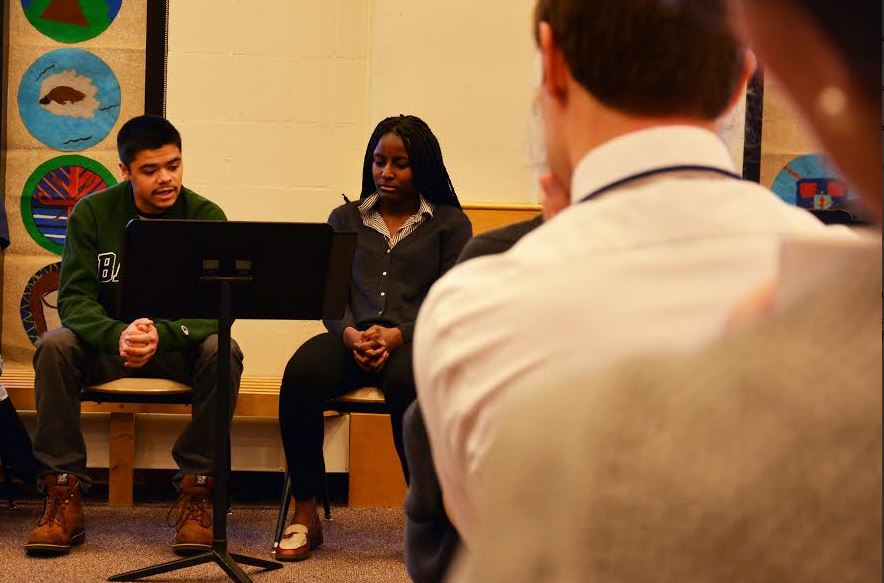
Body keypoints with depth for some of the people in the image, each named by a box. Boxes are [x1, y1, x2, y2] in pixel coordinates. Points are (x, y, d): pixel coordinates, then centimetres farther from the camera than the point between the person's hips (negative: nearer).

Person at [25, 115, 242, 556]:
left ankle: (195, 494, -24)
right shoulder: (92, 213, -6)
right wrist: (118, 335, -37)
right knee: (54, 346, -29)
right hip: (106, 342, 1)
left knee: (221, 351, -33)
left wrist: (163, 334, -39)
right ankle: (64, 495, -24)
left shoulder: (206, 217, -9)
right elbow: (74, 298, -14)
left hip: (179, 345, -1)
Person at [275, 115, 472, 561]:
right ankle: (305, 514, -20)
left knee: (405, 382, -39)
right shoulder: (345, 219, 21)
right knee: (300, 374, -31)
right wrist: (349, 333, -12)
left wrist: (397, 335, -16)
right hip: (352, 337, 3)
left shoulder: (449, 223, 13)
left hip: (416, 341, -2)